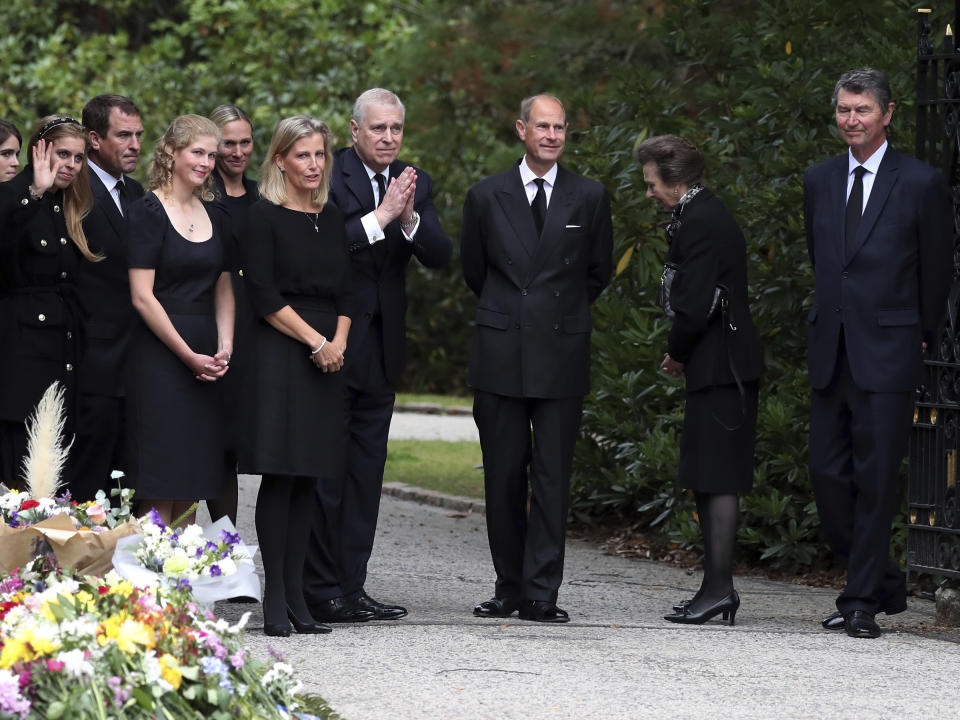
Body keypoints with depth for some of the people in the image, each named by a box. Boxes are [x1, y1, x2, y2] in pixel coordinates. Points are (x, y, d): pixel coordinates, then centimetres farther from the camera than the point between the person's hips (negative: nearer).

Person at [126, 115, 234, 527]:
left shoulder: (212, 215, 14)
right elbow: (142, 297, -11)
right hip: (159, 351, -6)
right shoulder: (147, 212, -6)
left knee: (191, 479, 5)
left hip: (205, 359, 6)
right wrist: (189, 355, -12)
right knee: (160, 483, -9)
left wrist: (224, 349, 0)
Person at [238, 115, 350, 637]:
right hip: (280, 355, -6)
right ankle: (275, 599, -7)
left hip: (326, 356, 6)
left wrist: (339, 341, -4)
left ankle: (296, 595, 5)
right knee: (280, 475, -9)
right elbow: (264, 296, -10)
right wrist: (317, 342, -13)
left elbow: (345, 293, 15)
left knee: (308, 479, 4)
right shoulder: (264, 217, -3)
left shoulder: (332, 219, 16)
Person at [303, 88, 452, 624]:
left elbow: (441, 256, -1)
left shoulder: (417, 184, 9)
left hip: (381, 351, 6)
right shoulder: (327, 178, -8)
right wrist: (381, 216, -23)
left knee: (365, 474, 9)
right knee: (324, 474, -4)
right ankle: (322, 591, -1)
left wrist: (410, 218, -18)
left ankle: (351, 589, 14)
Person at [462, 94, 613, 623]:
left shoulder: (589, 197, 5)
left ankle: (541, 594, -3)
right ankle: (509, 585, 13)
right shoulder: (486, 197, 6)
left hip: (561, 355, -1)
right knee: (504, 476, 3)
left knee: (552, 476, -3)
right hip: (500, 355, 1)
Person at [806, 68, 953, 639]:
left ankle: (864, 602, 1)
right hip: (831, 353, 5)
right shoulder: (819, 181, 12)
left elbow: (937, 269, 4)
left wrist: (920, 336, 9)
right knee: (828, 474, 3)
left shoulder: (922, 184, -3)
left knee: (877, 479, -5)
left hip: (888, 355, -5)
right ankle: (885, 583, 18)